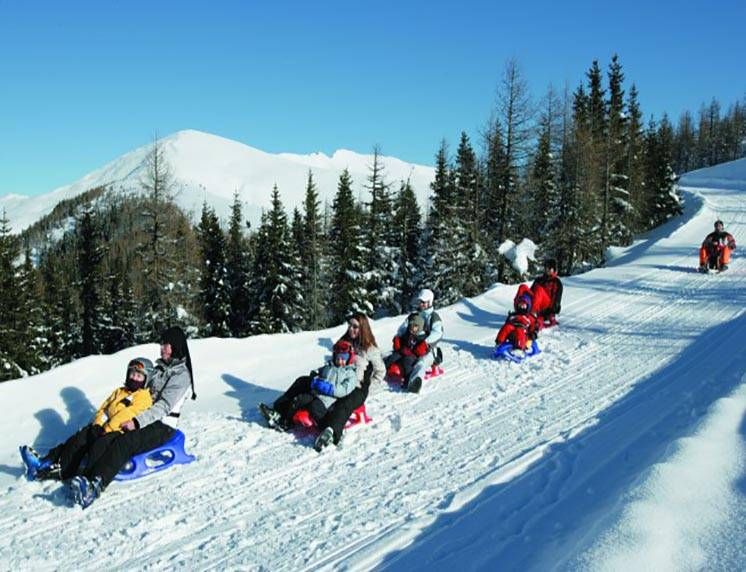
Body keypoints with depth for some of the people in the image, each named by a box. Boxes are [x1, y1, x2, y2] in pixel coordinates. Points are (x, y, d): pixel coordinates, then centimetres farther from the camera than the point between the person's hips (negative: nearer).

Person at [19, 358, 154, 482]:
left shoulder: (144, 397, 1)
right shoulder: (119, 392, 27)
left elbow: (125, 415, -11)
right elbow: (103, 409, 19)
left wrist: (106, 429, -18)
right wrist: (98, 424, -1)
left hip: (121, 431, -7)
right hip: (104, 427, 7)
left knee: (99, 445, -32)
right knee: (79, 438, -13)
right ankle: (48, 462, -20)